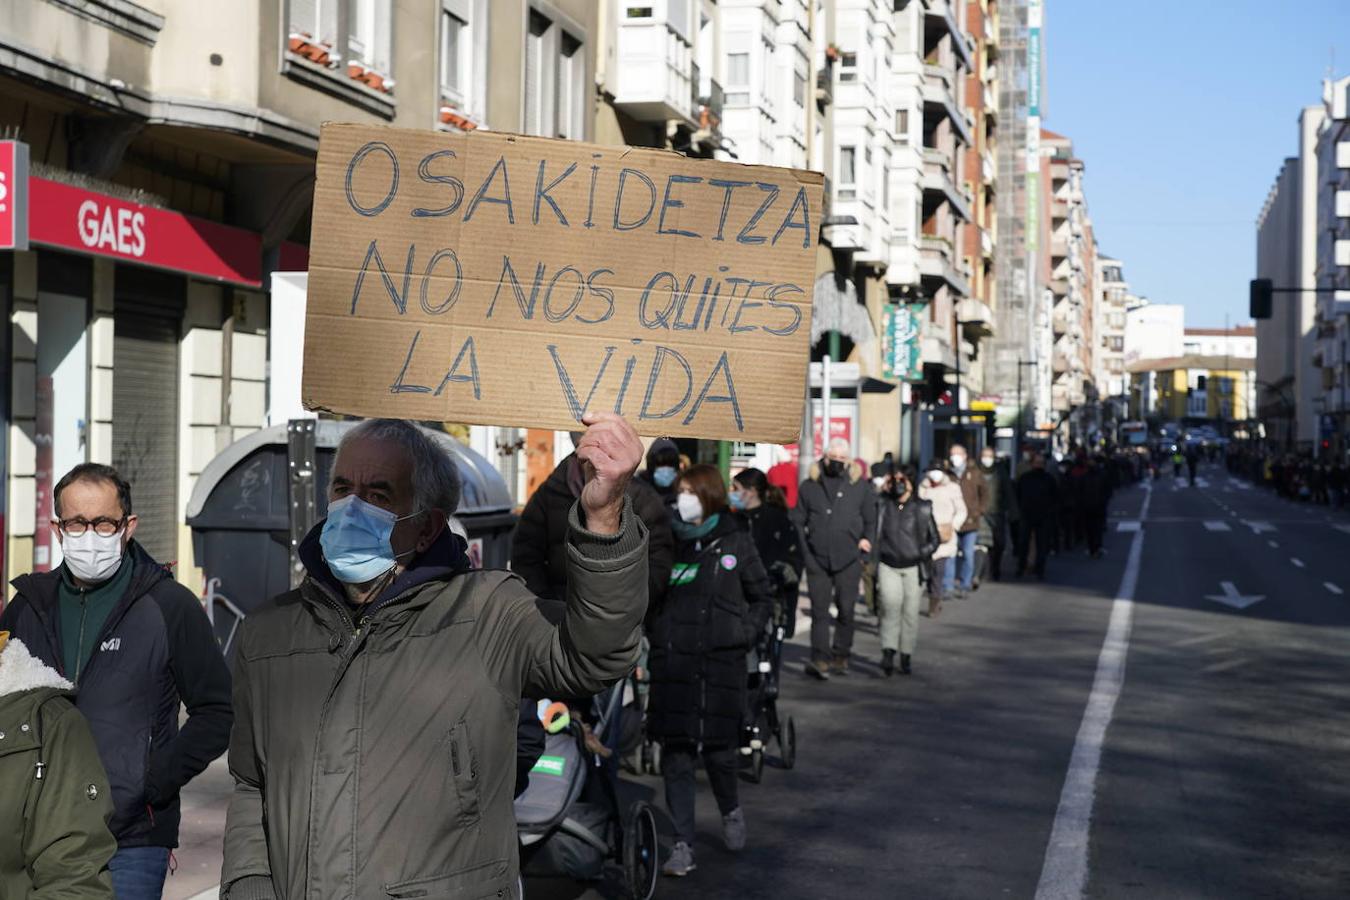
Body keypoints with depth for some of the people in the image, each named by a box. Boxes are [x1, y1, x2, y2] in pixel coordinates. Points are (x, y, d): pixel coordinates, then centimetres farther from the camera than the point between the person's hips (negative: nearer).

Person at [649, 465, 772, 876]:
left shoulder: (735, 542, 3)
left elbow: (762, 598, 12)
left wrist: (744, 632, -2)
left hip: (721, 661, -2)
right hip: (672, 659, 2)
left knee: (719, 747, 2)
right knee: (675, 754, -1)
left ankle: (730, 810, 34)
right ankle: (683, 846, 5)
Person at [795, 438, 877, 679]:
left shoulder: (860, 487, 8)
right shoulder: (809, 487, 9)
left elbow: (871, 520, 14)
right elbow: (798, 522, 12)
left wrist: (867, 540, -3)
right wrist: (802, 550, 0)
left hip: (849, 560, 0)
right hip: (817, 560, 0)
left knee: (846, 610, 6)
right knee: (819, 611, -4)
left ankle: (840, 656, 17)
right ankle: (820, 659, -8)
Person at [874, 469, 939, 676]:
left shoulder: (923, 508, 4)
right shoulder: (883, 507, 4)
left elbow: (934, 539, 10)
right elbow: (875, 537, 6)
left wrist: (921, 554, -7)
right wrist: (873, 567, 1)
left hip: (913, 568, 1)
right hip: (888, 567, -1)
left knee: (910, 613, 3)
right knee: (890, 608, -17)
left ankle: (906, 656, 14)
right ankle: (888, 653, -22)